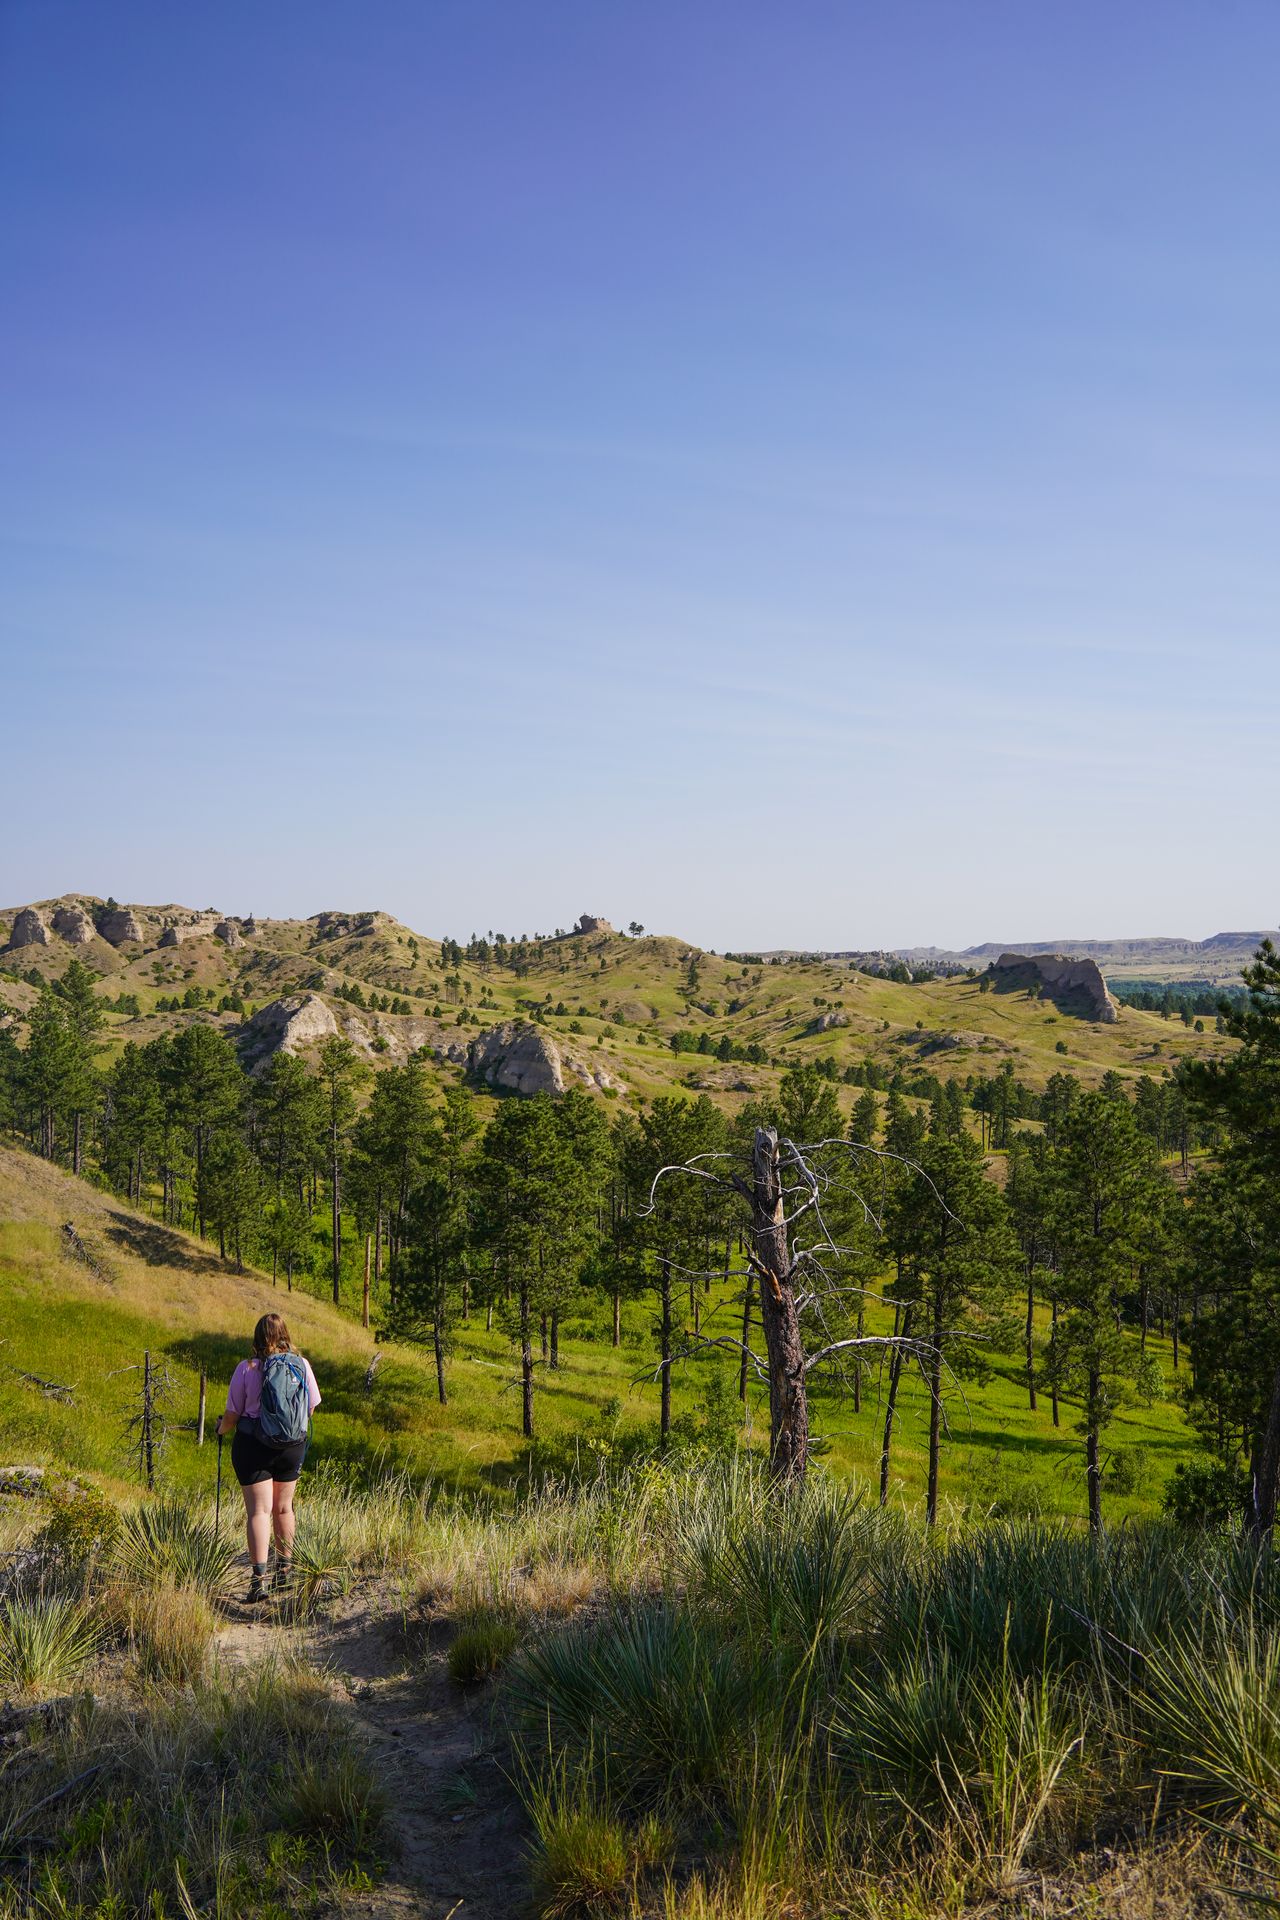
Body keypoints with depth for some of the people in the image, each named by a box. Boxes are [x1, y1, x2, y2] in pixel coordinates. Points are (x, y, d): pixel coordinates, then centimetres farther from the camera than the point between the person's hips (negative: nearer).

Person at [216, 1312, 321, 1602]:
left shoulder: (247, 1369, -11)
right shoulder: (302, 1365, -4)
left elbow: (232, 1416, -6)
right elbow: (312, 1407, 7)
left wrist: (222, 1429, 17)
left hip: (253, 1445, -3)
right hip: (293, 1446, 3)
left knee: (259, 1510, -2)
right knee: (283, 1507, 18)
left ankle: (258, 1578, -12)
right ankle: (285, 1570, 30)